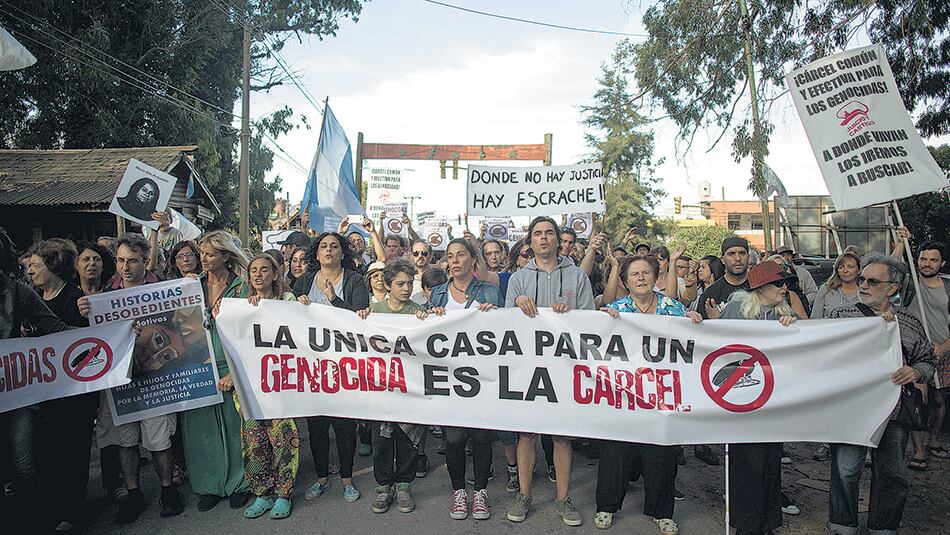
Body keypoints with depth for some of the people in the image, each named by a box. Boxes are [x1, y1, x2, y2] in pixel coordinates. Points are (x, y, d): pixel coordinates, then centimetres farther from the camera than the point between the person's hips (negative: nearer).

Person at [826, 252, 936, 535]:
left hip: (893, 413, 2)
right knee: (845, 471, -3)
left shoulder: (910, 323, 6)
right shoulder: (841, 315, 1)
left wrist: (915, 372, -8)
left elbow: (928, 360, 12)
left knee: (892, 475, 11)